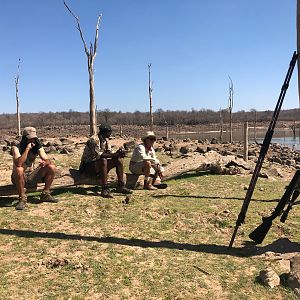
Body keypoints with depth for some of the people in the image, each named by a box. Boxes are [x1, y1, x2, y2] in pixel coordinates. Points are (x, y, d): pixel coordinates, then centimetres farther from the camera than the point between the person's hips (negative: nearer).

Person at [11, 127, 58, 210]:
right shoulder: (16, 148, -16)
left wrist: (45, 162, -33)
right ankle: (22, 199, -23)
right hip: (19, 178, -4)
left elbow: (48, 160, -9)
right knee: (19, 170, -39)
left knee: (52, 167, -14)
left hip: (32, 176, 4)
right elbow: (18, 164, -34)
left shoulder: (38, 147, -2)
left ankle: (45, 195, -2)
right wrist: (27, 149, -33)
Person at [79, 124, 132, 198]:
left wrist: (117, 154, -17)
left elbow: (110, 153, 5)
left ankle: (120, 186, -5)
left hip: (100, 164, 9)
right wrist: (115, 155, -29)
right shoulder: (94, 140, -19)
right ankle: (105, 189, -36)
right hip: (88, 166, -8)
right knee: (103, 160, -37)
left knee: (119, 159, -4)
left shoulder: (105, 140, 9)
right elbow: (98, 155, -28)